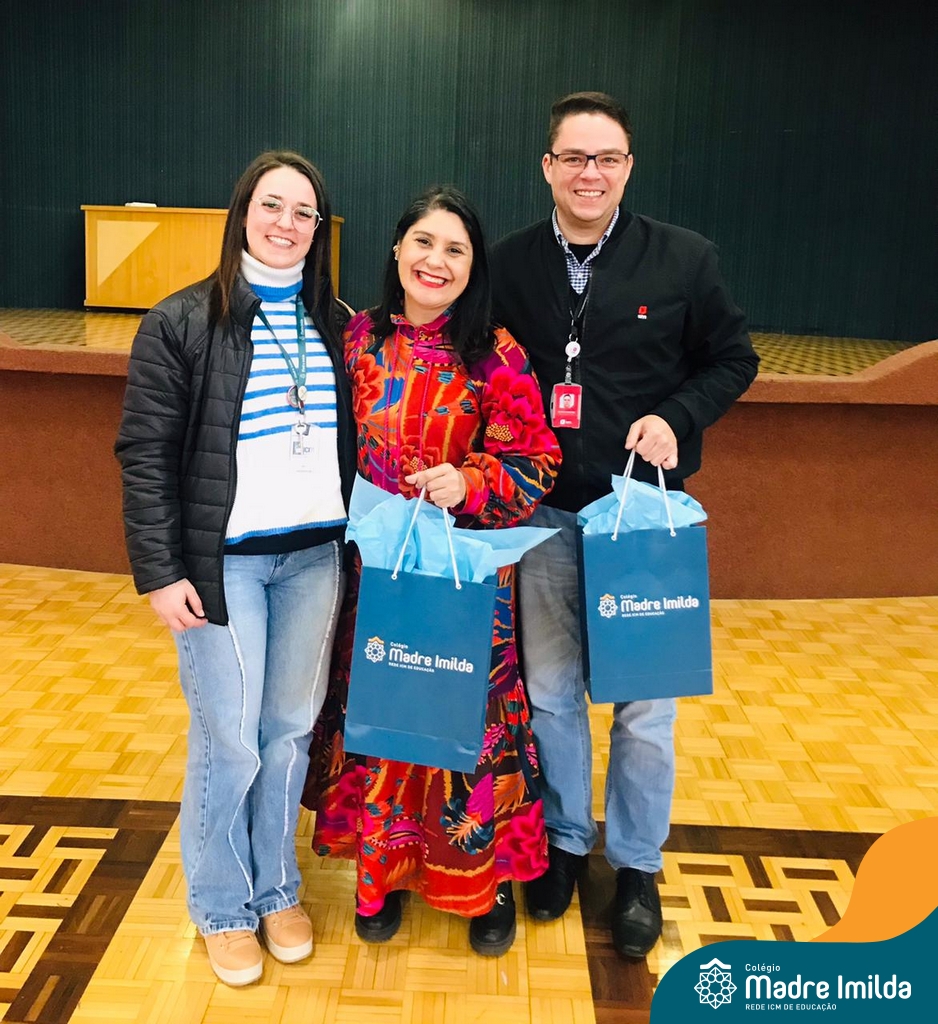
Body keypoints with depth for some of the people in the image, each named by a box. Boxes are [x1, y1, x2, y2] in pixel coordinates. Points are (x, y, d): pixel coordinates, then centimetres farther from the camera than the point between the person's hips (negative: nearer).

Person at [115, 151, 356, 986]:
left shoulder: (334, 323, 8)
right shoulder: (182, 323, -4)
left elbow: (352, 439, 12)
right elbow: (145, 453, -6)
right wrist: (159, 571, -10)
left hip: (316, 555, 4)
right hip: (223, 558, -3)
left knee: (291, 729, 13)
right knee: (229, 741, 5)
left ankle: (276, 888, 33)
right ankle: (223, 906, 27)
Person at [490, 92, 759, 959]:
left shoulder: (683, 258, -3)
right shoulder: (510, 264, 2)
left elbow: (733, 360, 5)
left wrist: (676, 418, -13)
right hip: (545, 513, 2)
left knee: (645, 699, 7)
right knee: (549, 689, 12)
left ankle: (636, 864, 28)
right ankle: (565, 840, 34)